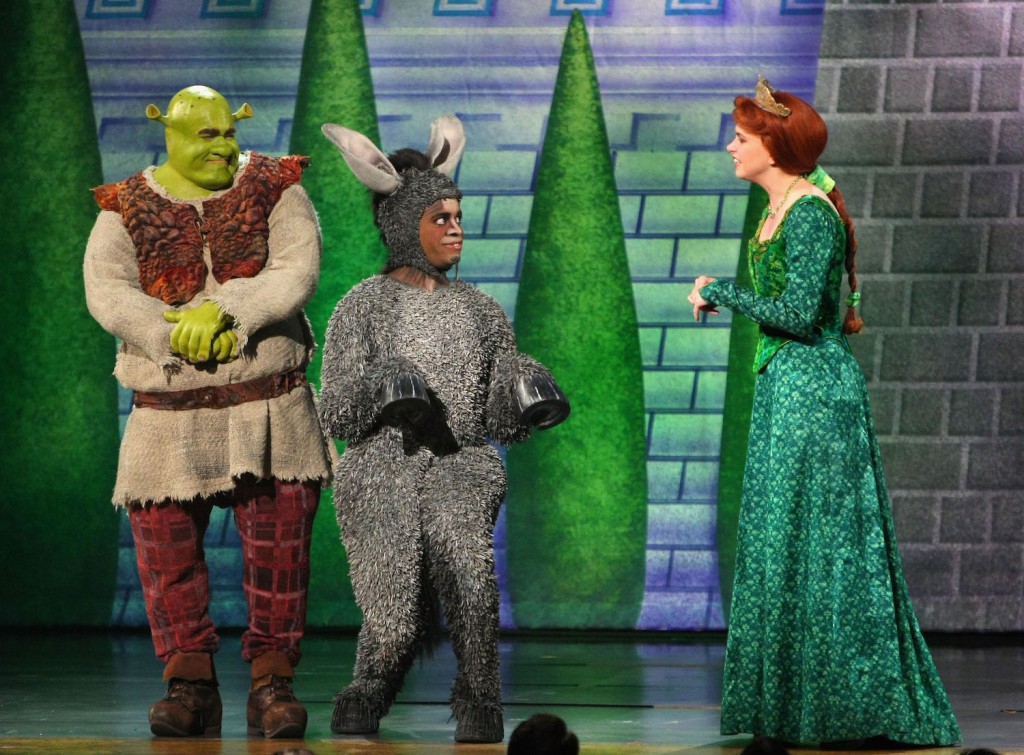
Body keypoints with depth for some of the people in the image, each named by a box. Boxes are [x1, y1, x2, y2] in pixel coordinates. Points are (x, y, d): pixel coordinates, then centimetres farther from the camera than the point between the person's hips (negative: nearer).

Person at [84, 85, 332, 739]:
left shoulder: (274, 190, 3)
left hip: (269, 402, -1)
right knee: (167, 544, -3)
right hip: (168, 409, 1)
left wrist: (223, 310, -21)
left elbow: (297, 273, -10)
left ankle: (272, 683, 3)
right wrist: (178, 335, -21)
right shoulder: (127, 210, 5)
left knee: (279, 544, -4)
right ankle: (191, 683, 6)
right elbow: (107, 291, -8)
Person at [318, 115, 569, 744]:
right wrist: (381, 386, -17)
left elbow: (501, 418, 13)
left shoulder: (480, 310, 15)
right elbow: (336, 417, 1)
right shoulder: (364, 308, 5)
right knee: (399, 621, -15)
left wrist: (531, 395, -8)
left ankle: (480, 716, -11)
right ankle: (367, 699, 17)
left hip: (460, 467, 2)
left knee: (473, 578, -28)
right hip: (383, 472, -2)